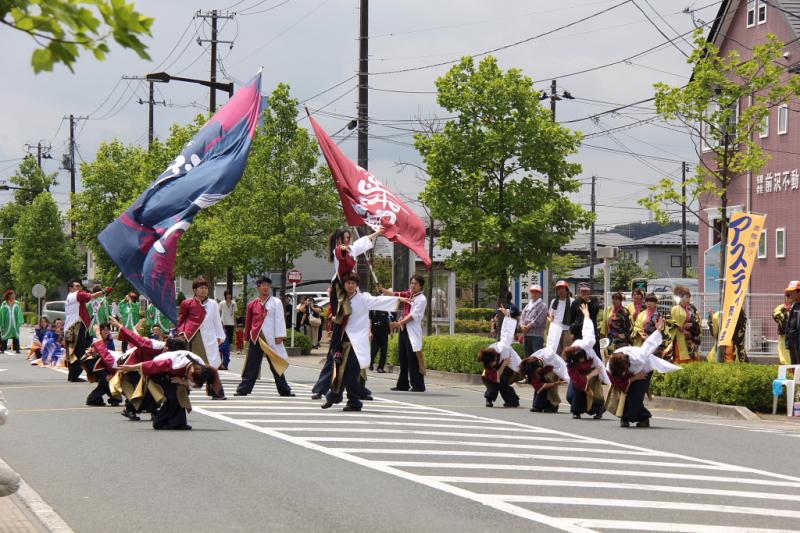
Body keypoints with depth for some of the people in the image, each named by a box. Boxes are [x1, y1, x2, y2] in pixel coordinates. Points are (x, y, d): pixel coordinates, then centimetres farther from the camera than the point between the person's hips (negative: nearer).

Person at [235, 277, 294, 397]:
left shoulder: (276, 302, 2)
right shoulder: (252, 304, 8)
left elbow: (279, 319, -3)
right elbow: (248, 321, 15)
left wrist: (279, 336, -10)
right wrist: (247, 336, 16)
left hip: (271, 339, -2)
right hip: (256, 338, 2)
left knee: (276, 365, 4)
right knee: (251, 365, 4)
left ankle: (284, 390, 11)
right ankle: (243, 389, 7)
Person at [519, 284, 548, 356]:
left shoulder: (542, 305, -3)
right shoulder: (528, 305, 20)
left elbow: (538, 320, -12)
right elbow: (522, 316, 15)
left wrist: (528, 327, -9)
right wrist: (522, 325, -5)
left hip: (537, 334, -8)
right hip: (526, 334, 8)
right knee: (528, 356, 12)